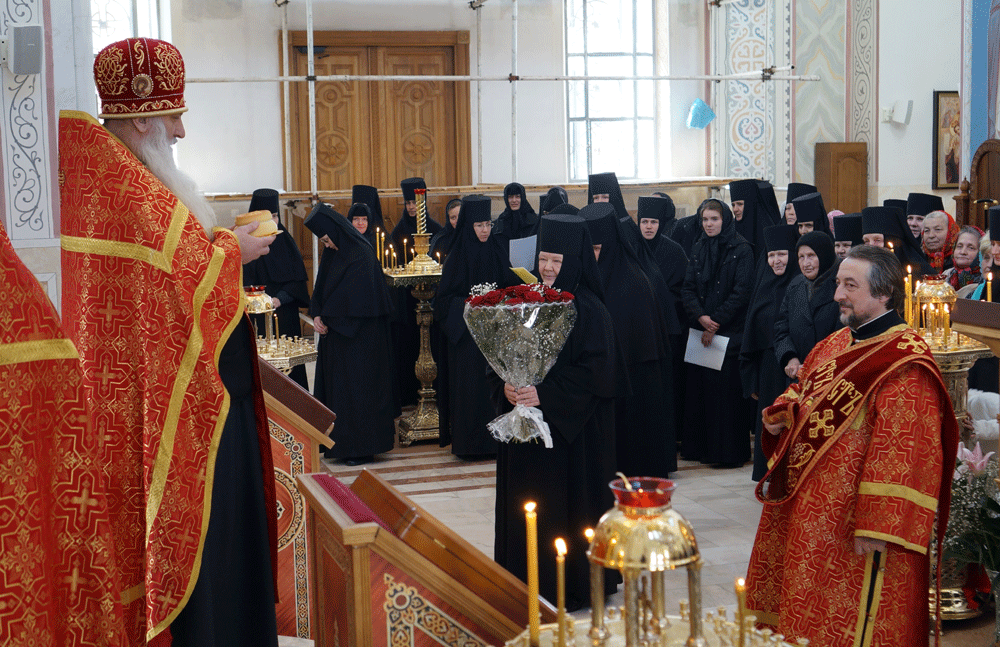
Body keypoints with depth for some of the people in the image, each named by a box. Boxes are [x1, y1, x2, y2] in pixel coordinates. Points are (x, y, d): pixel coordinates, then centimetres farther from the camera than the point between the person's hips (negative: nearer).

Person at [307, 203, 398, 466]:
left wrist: (329, 319, -11)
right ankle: (342, 444, 16)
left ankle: (363, 448, 3)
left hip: (360, 338, -9)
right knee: (336, 384, 9)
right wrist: (317, 315, -4)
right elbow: (321, 290, 13)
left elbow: (357, 300, -19)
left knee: (358, 387, -4)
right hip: (336, 335, 9)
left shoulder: (361, 255, -16)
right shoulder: (332, 254, 10)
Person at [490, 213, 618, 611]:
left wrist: (544, 394, -22)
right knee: (527, 499, 10)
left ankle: (573, 583, 14)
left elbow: (597, 373, -17)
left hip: (572, 428, -6)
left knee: (566, 501, 1)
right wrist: (506, 387, -9)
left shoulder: (588, 309, -11)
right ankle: (529, 579, 22)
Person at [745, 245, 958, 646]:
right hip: (804, 510, 9)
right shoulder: (835, 345, 10)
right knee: (799, 611, 18)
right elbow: (801, 394, 26)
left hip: (850, 525, -9)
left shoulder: (904, 362, -18)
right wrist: (779, 413, 3)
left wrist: (876, 527, -25)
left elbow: (905, 451, -23)